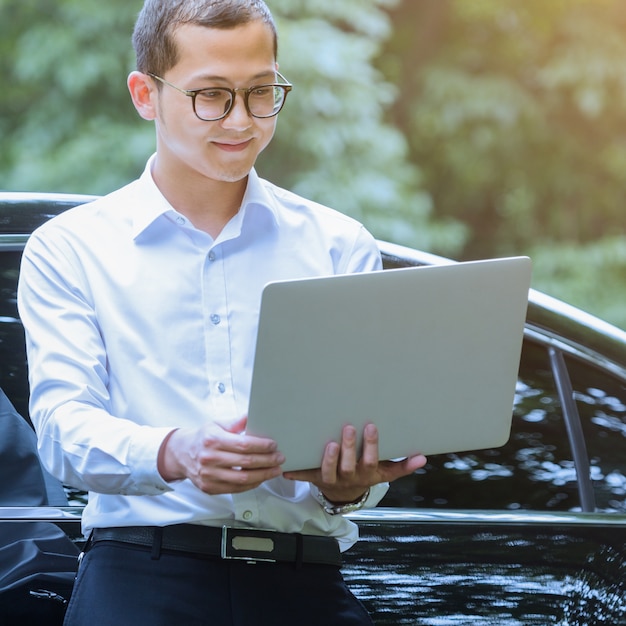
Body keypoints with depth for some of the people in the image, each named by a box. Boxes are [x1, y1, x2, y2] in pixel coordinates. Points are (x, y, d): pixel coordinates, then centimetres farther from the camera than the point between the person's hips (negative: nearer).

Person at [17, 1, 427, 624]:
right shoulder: (71, 247, 11)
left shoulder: (340, 246, 16)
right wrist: (173, 454, -24)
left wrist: (347, 486, -17)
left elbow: (368, 423, 9)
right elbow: (62, 426, -2)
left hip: (302, 575, 2)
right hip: (142, 565, -2)